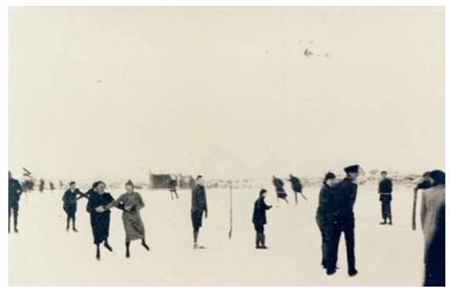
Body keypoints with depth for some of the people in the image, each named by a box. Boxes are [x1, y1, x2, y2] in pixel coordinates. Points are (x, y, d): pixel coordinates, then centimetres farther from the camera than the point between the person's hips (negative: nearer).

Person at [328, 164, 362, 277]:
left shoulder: (338, 185, 8)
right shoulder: (352, 185, -9)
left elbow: (332, 200, 8)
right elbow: (351, 202, -16)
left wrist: (335, 213, 10)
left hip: (336, 218, 5)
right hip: (347, 218, -5)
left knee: (334, 243, 11)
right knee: (350, 245, 5)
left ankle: (331, 268, 16)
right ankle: (351, 270, 9)